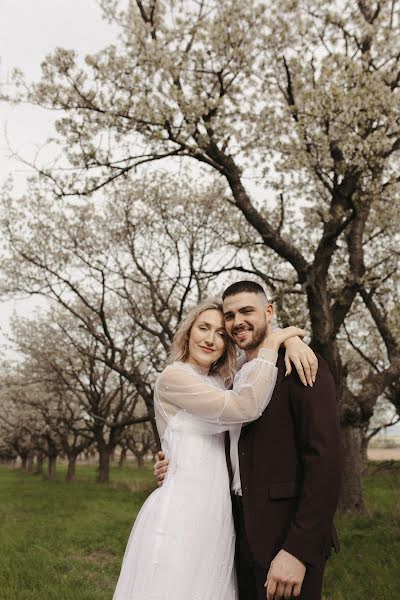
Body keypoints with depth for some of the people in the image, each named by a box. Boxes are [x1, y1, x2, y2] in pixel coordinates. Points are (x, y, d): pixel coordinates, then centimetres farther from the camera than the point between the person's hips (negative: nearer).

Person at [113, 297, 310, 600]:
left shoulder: (218, 385, 16)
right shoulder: (172, 378, -9)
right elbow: (246, 407, -18)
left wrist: (289, 340, -2)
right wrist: (271, 344, -10)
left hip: (216, 517, 8)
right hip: (180, 515, -8)